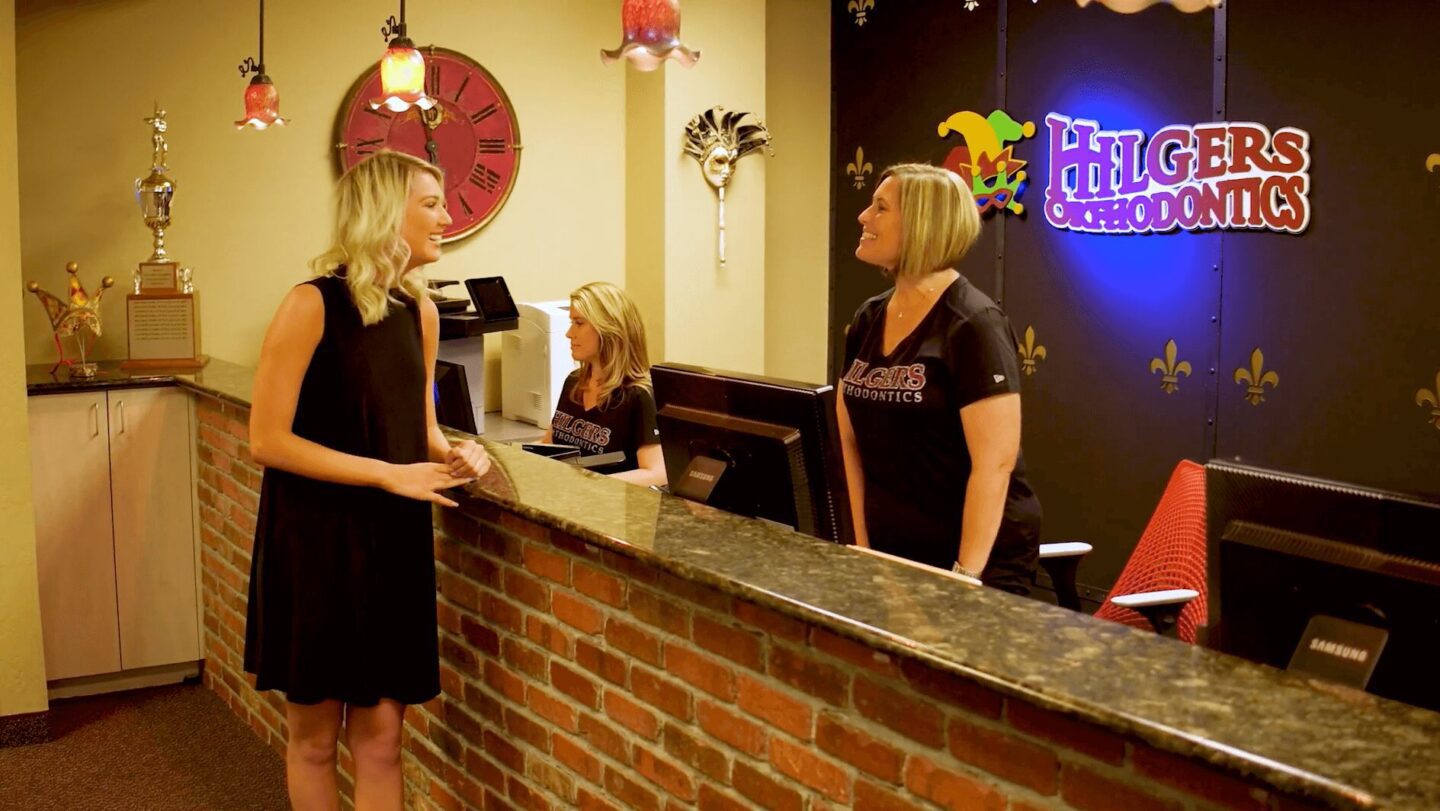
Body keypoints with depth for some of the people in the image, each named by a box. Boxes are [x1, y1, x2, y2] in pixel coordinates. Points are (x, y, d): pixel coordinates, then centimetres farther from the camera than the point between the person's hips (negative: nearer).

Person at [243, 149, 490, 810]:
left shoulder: (419, 311, 6)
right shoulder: (313, 305, -14)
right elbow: (267, 441, -17)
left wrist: (450, 453, -3)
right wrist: (388, 475, -19)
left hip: (395, 540, 5)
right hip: (315, 539, -5)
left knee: (380, 735, 7)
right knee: (315, 737, 10)